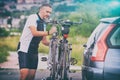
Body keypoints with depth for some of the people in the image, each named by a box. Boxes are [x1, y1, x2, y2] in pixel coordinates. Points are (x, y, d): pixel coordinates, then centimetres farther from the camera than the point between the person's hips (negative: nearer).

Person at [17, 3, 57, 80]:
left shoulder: (43, 23, 14)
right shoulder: (33, 17, -9)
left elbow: (44, 41, 15)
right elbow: (34, 33, -24)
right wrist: (48, 32, -29)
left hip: (34, 51, 7)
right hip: (24, 49, -7)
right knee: (24, 73, -21)